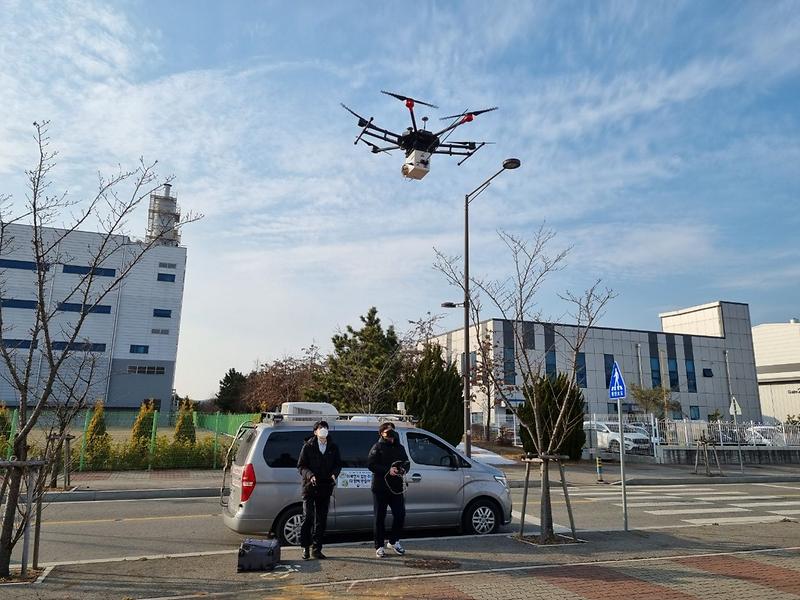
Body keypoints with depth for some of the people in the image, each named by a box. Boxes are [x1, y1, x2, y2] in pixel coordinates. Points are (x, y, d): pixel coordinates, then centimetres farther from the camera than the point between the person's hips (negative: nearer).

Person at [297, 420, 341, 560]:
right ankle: (305, 547, 9)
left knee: (321, 520, 8)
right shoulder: (308, 446, 1)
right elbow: (301, 466, 0)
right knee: (308, 517, -6)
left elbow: (338, 464, 14)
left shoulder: (333, 448, 10)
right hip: (310, 487, -3)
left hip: (325, 487, 3)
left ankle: (317, 549, 17)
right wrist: (310, 475, -18)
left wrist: (334, 474, -7)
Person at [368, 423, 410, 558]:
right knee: (380, 518, 2)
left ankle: (394, 541, 26)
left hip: (397, 487, 5)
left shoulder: (399, 447, 15)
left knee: (400, 515, 6)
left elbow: (406, 462, 17)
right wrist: (387, 470, -20)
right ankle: (379, 546, 13)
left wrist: (403, 469, -7)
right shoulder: (377, 447, -2)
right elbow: (371, 464, -12)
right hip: (380, 488, -5)